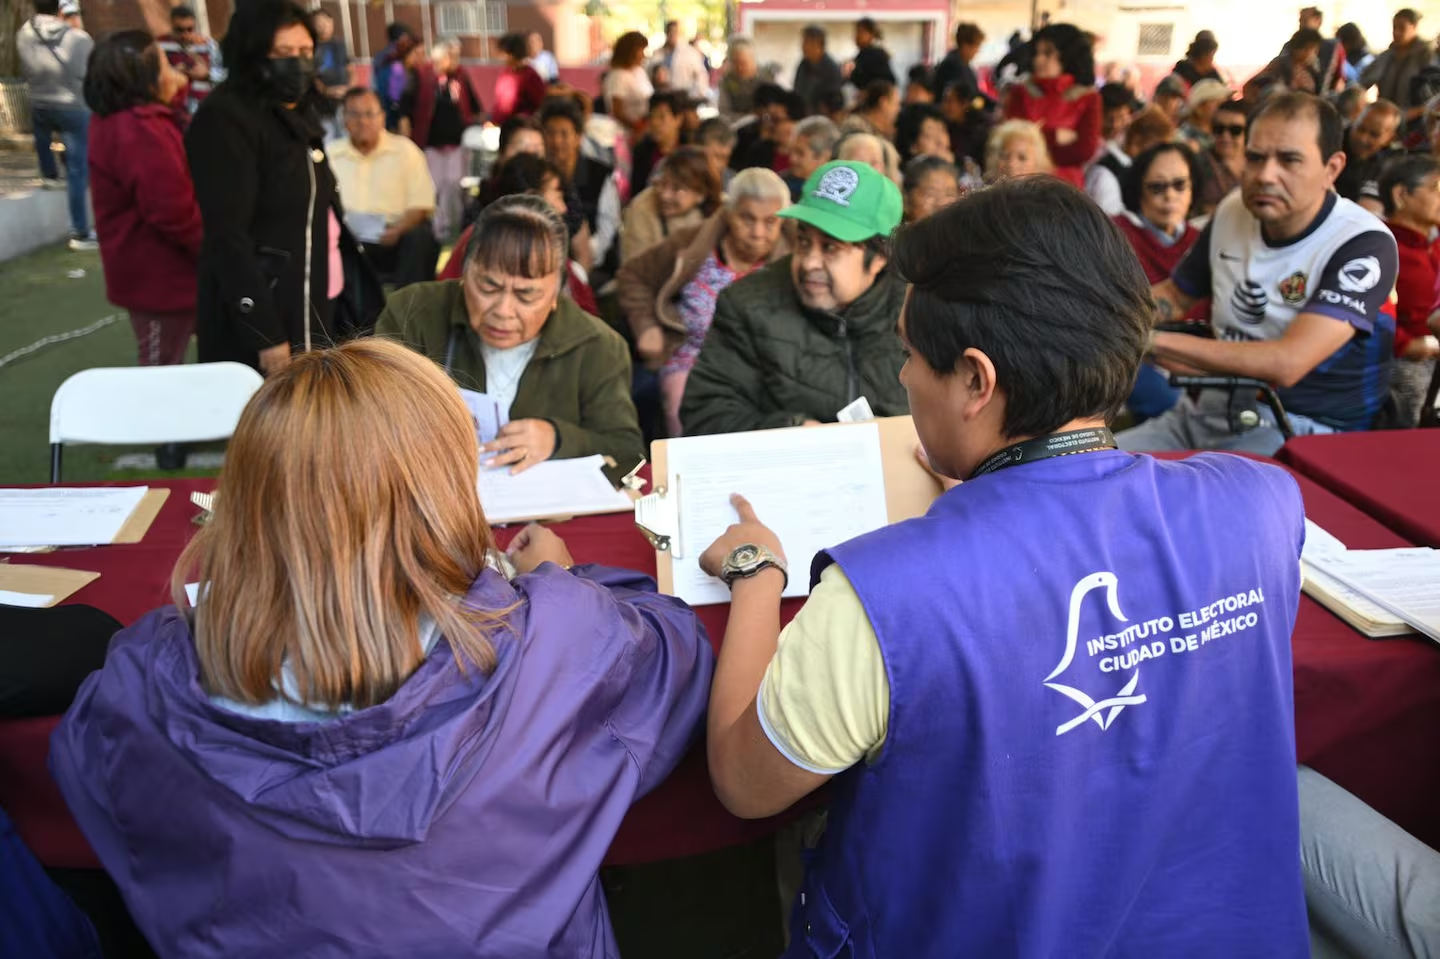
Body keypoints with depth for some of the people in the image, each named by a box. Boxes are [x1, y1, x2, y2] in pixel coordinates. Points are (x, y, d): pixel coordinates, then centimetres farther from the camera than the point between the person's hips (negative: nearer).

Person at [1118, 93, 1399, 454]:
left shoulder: (1364, 245, -15)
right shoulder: (1232, 212, 4)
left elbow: (1286, 363, -26)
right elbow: (1176, 295, 20)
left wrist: (1153, 340, -24)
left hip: (1299, 430, -6)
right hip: (1210, 407, 7)